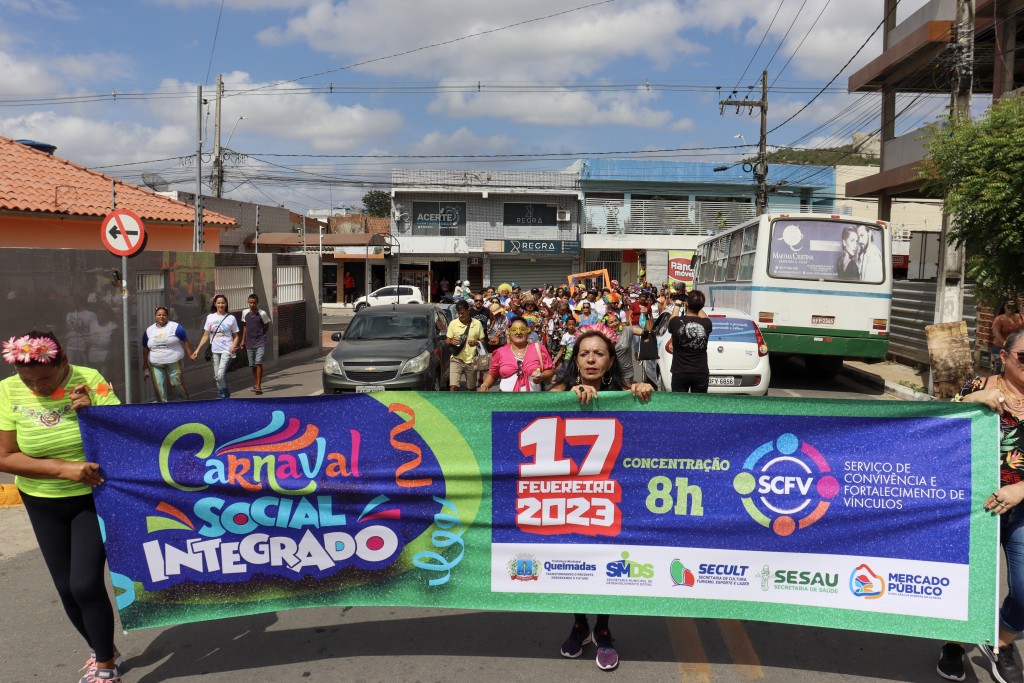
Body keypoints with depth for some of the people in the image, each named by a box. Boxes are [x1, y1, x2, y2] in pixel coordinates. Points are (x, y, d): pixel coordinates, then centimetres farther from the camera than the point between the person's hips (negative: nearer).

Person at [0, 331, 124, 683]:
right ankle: (102, 652, 35)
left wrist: (92, 412, -30)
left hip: (95, 498, -3)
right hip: (44, 505, 3)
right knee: (66, 588, 11)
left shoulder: (90, 381, -15)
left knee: (86, 584, -8)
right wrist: (64, 469, -24)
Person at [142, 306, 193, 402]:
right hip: (156, 364, 3)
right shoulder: (149, 330, 9)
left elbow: (185, 341, -2)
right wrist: (145, 363, 15)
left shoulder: (175, 327, -2)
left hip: (174, 362, -3)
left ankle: (186, 400, 21)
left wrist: (190, 355, -8)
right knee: (158, 386, -5)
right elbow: (145, 348, 15)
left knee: (177, 384, -2)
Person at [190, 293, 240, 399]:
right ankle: (226, 396, 18)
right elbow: (206, 336, 10)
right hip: (215, 351, 4)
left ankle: (224, 397, -2)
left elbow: (236, 336, 3)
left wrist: (234, 345, -17)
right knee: (217, 377, 6)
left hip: (227, 351, -4)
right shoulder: (210, 317, 7)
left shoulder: (231, 318, 0)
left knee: (220, 375, -18)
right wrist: (197, 350, 4)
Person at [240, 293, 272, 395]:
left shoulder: (262, 313, -7)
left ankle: (258, 386, -14)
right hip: (249, 343, 4)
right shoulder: (245, 313, 4)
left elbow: (267, 326, 6)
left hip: (260, 343, -4)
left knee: (258, 363, -15)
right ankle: (257, 384, 27)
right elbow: (245, 326, 16)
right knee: (253, 365, 10)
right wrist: (243, 340, 14)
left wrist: (261, 336, 1)